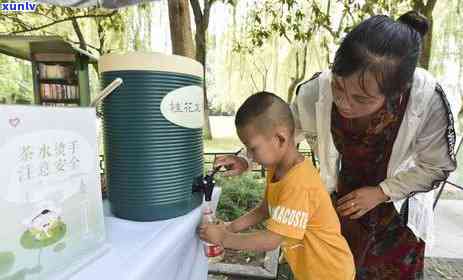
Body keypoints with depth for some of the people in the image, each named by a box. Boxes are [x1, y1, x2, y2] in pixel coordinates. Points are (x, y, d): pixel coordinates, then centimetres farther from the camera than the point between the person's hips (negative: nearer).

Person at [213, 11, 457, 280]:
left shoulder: (428, 99, -34)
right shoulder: (318, 90, -32)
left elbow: (436, 167, -15)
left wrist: (381, 192, -22)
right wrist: (247, 159, -19)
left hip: (399, 203, 0)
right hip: (342, 196, 1)